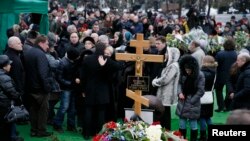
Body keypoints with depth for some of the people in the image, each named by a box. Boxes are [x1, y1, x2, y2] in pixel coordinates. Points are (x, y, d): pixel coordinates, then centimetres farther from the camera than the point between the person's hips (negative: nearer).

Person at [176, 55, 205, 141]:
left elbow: (200, 91, -13)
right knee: (182, 123, 12)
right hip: (182, 102, 5)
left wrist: (191, 101, -13)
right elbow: (180, 83, 12)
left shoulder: (200, 75, -14)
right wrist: (179, 92, -8)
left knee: (193, 124, 6)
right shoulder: (183, 74, 2)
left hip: (193, 103, -5)